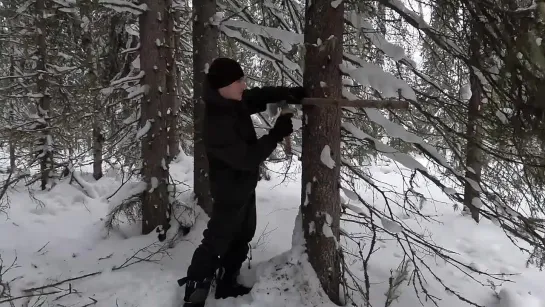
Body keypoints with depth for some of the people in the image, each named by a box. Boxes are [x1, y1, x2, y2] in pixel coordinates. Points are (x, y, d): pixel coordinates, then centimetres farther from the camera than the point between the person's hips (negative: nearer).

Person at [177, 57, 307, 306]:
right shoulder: (217, 124, -33)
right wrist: (277, 134, -25)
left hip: (244, 187, 10)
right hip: (230, 192, -10)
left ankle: (227, 285, 37)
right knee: (215, 243, 0)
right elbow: (246, 158, -31)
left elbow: (260, 95, 11)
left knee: (242, 238, 21)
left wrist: (288, 93, -7)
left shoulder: (234, 102, -6)